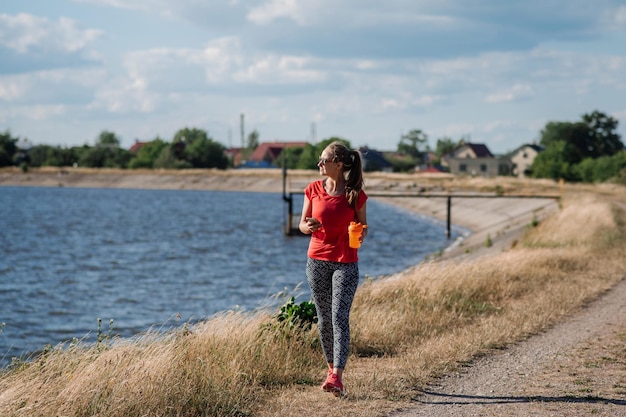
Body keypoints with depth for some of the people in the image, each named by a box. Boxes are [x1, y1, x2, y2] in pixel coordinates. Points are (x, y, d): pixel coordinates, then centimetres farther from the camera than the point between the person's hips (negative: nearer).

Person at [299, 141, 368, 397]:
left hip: (345, 263, -3)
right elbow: (302, 224, 7)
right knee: (324, 319, 10)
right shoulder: (314, 189, 2)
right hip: (317, 261, 3)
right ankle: (331, 368, 27)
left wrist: (361, 235, -18)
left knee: (339, 317, -13)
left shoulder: (356, 195, -5)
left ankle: (337, 377, -19)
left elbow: (362, 227, 5)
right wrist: (307, 227, -16)